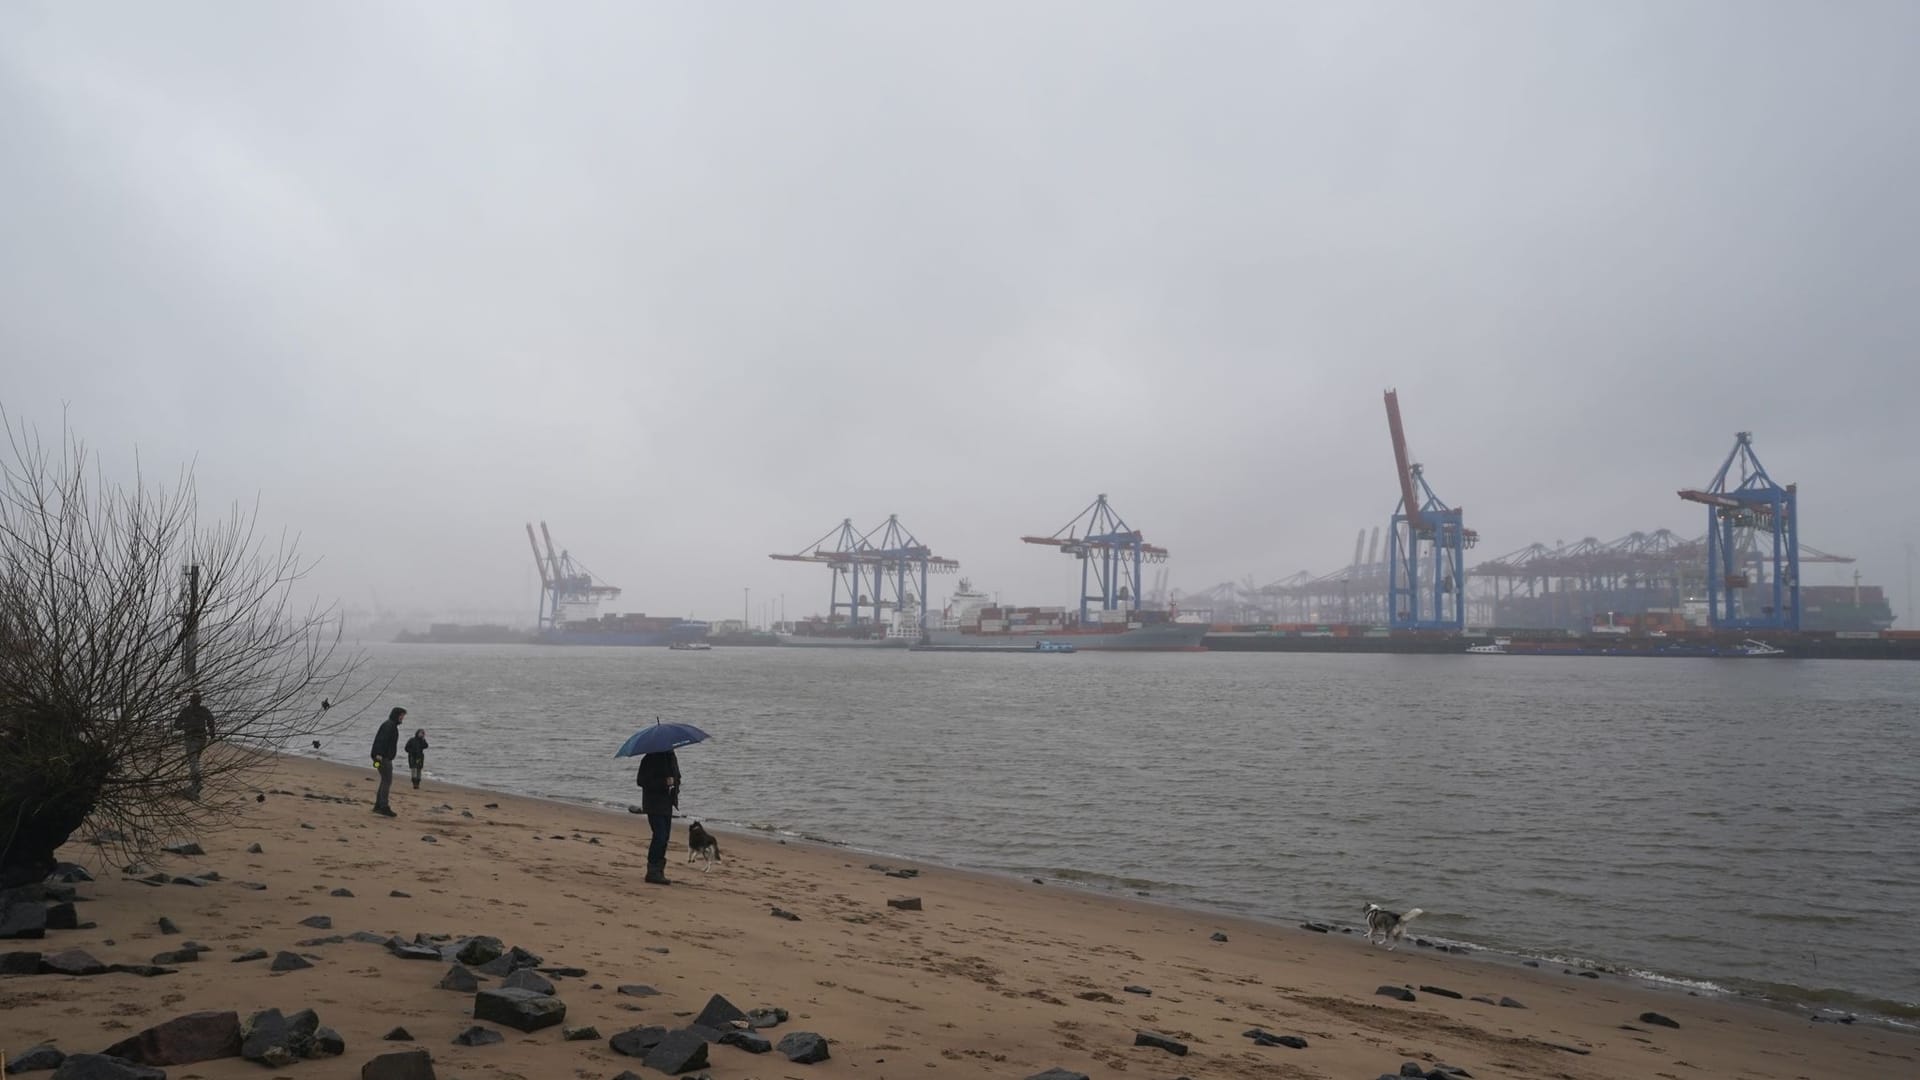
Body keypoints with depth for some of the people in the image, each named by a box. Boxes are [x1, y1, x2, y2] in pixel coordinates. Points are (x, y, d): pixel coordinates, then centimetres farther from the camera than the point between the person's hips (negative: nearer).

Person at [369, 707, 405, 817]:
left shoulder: (391, 725, 19)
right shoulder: (390, 725, -12)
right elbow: (382, 739, -23)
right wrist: (379, 754, -31)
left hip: (385, 757, 11)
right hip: (383, 757, -11)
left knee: (385, 781, 13)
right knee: (387, 781, -11)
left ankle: (378, 806, 15)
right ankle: (384, 807, -14)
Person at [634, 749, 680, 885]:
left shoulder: (671, 757, 12)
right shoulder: (650, 759, -11)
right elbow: (641, 781, -16)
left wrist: (675, 787, 4)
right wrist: (664, 782, -23)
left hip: (667, 804, 8)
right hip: (655, 804, -8)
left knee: (664, 837, 10)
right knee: (660, 836, -14)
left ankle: (658, 871, 18)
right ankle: (653, 872, -7)